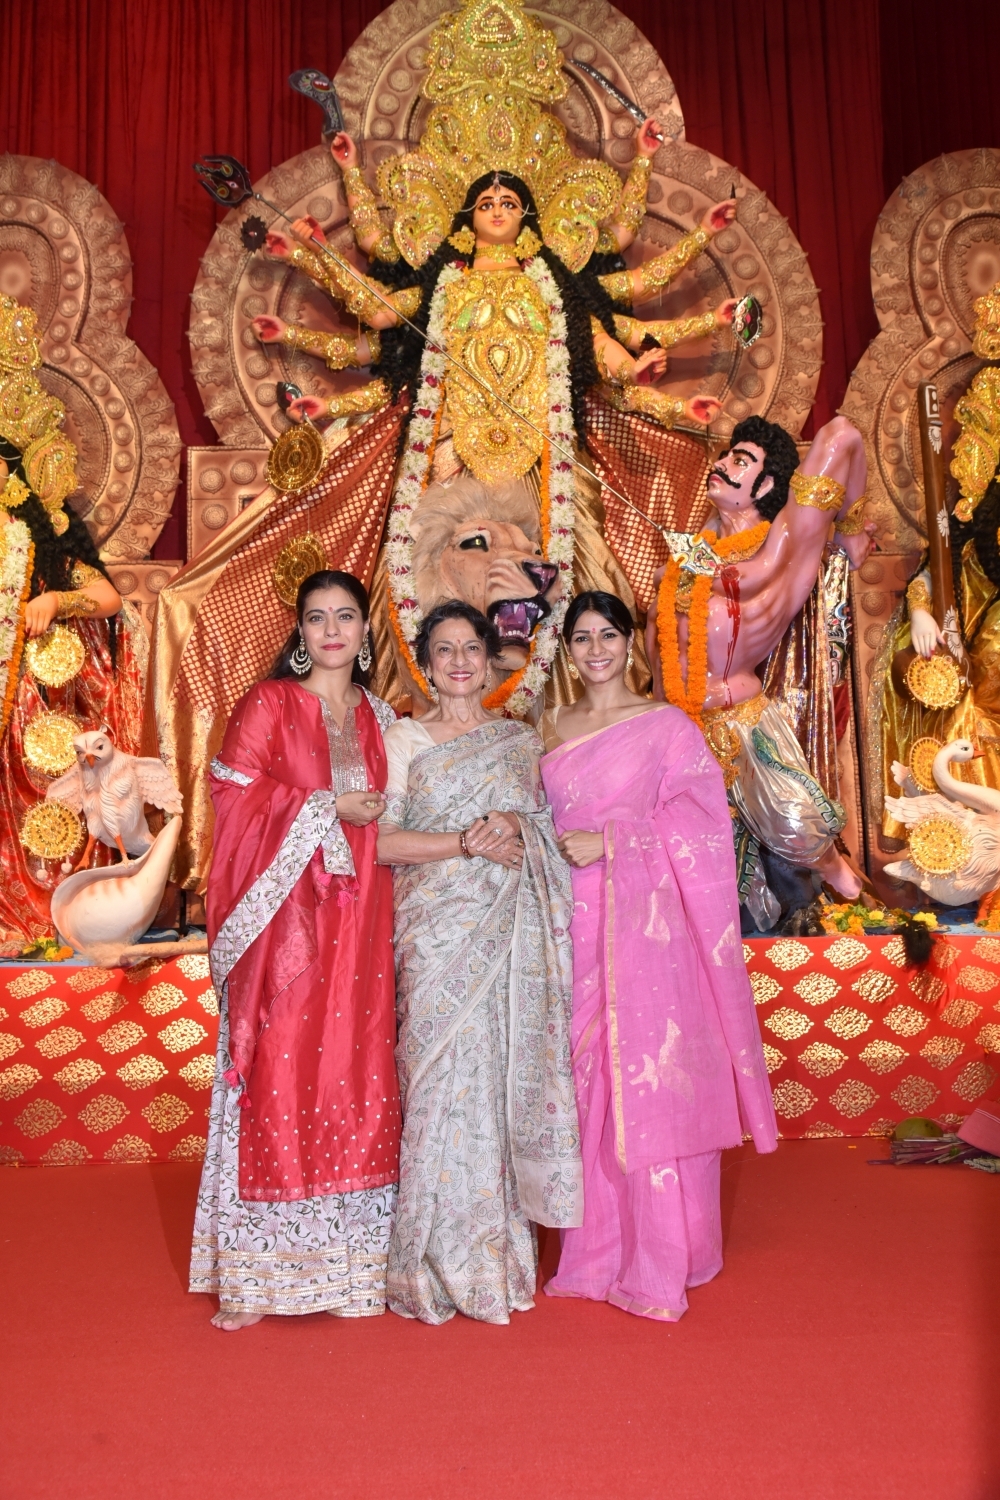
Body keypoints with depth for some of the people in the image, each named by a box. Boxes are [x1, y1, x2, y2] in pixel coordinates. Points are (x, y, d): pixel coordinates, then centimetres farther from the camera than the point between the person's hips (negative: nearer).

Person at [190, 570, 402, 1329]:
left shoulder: (380, 717, 15)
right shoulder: (269, 703, 2)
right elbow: (235, 796, -7)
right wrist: (326, 807, -10)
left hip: (358, 924, 4)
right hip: (286, 918, -4)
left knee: (358, 1079, 4)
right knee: (277, 1075, -3)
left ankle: (351, 1259, 16)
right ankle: (252, 1271, 9)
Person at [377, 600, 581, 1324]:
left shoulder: (521, 739, 14)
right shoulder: (405, 738, 5)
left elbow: (548, 828, 13)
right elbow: (379, 840, -3)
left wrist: (513, 825, -9)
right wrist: (468, 841, -12)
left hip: (511, 929, 2)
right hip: (439, 928, -2)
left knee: (506, 1072, 3)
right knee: (445, 1073, -4)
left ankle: (501, 1251, 16)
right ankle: (445, 1262, 10)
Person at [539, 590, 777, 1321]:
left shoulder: (667, 726, 1)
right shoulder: (552, 727, 15)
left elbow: (700, 823, -5)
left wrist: (611, 839, -13)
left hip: (645, 919, -4)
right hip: (573, 921, 4)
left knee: (648, 1079, -3)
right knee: (584, 1079, 6)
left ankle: (658, 1262, 10)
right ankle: (595, 1251, 20)